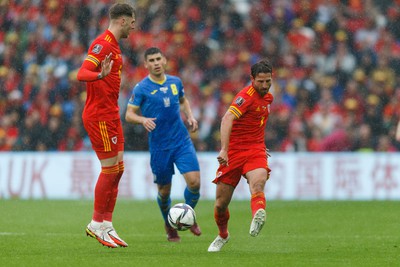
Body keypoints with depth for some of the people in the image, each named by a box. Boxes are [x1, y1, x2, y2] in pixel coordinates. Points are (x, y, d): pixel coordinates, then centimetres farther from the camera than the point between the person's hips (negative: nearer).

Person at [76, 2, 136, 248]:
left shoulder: (113, 45, 16)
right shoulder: (103, 44, -14)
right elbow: (82, 73, -25)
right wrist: (101, 75, -43)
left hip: (110, 115, 10)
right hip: (99, 116, -10)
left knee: (117, 169, 8)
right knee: (110, 169, -7)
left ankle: (106, 225, 11)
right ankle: (97, 225, 2)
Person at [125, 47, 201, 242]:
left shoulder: (175, 82, 7)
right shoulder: (141, 88, -6)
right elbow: (129, 114, -4)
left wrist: (190, 116, 7)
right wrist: (142, 119, -25)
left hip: (182, 141, 3)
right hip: (159, 146, -2)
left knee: (194, 182, -12)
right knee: (164, 190, 5)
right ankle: (169, 226, 32)